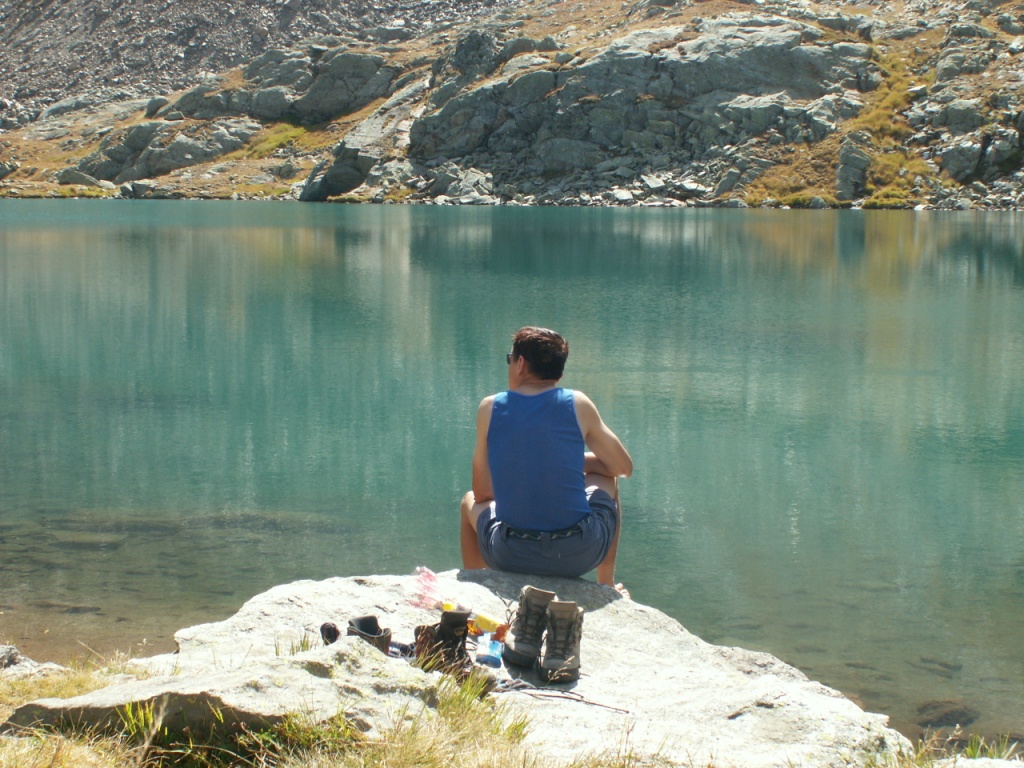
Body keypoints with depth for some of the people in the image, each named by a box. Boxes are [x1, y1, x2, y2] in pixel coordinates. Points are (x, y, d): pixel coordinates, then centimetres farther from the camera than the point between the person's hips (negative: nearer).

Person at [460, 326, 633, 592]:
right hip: (580, 554, 0)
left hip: (511, 558, 0)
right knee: (605, 479, 32)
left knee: (470, 503, 33)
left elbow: (482, 493, 7)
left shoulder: (489, 408, 0)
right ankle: (607, 585, 42)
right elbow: (625, 467, 11)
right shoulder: (578, 405, -1)